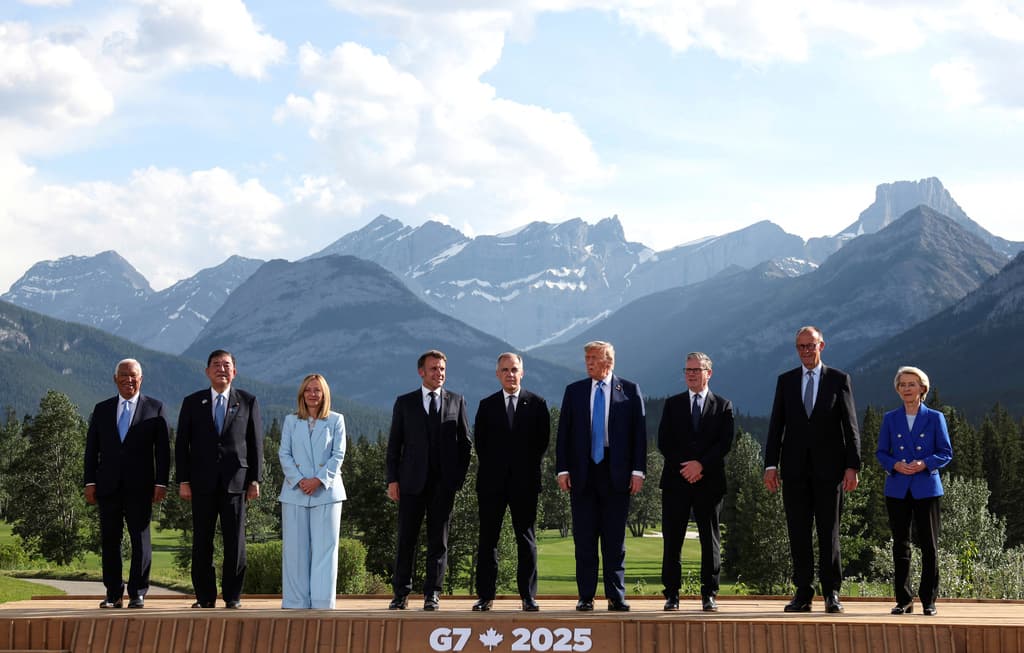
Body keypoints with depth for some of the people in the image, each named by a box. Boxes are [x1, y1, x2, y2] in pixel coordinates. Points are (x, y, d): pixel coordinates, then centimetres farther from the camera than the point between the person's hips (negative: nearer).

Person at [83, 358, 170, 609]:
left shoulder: (154, 409, 6)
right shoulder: (102, 409, 13)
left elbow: (163, 449, 3)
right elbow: (92, 448, 11)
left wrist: (161, 483, -5)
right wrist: (90, 482, 2)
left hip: (139, 486, -2)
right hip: (108, 486, 2)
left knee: (140, 539, -2)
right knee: (109, 540, 3)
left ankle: (137, 593, 4)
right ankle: (113, 594, 10)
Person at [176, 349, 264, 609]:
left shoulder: (248, 402, 7)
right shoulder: (192, 402, 8)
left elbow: (255, 443, 6)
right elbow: (182, 444, 7)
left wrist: (255, 480, 0)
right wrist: (183, 481, -1)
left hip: (235, 481, -1)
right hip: (203, 483, 1)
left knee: (235, 541, 0)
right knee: (202, 541, 2)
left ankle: (232, 596, 9)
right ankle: (205, 596, 9)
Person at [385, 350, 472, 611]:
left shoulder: (456, 402, 9)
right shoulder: (405, 403, 8)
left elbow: (465, 442, 10)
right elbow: (394, 443, 6)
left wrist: (459, 476, 1)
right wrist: (392, 479, -2)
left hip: (444, 482, 0)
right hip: (412, 481, 0)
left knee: (438, 540, 2)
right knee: (406, 538, 1)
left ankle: (432, 594, 7)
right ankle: (401, 593, 9)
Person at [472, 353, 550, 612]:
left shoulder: (536, 404, 5)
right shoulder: (487, 405, 8)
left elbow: (543, 439, 5)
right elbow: (479, 440, 8)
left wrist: (531, 468, 2)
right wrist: (491, 467, 3)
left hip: (525, 481, -1)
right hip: (492, 482, 1)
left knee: (526, 539, 2)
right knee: (488, 539, 2)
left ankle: (528, 596, 5)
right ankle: (485, 595, 5)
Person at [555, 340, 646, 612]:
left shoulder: (630, 391, 4)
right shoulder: (574, 391, 8)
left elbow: (639, 432, 2)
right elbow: (563, 433, 7)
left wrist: (638, 470, -5)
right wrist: (562, 469, -1)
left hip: (616, 474, -1)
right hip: (582, 474, 1)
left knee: (615, 539, 3)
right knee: (584, 538, 3)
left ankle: (616, 597, 8)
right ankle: (586, 597, 8)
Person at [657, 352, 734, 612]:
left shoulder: (723, 405, 8)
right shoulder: (673, 404, 12)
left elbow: (725, 443, -2)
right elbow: (664, 442, 4)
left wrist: (701, 464, -13)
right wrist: (684, 468, -8)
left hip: (709, 481, -1)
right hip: (676, 481, 1)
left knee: (710, 539, 1)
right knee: (672, 539, -1)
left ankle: (709, 595, 6)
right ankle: (672, 594, 4)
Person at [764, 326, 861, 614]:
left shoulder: (839, 379, 4)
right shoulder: (786, 381, 10)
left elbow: (850, 426, 2)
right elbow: (776, 425, 8)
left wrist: (852, 466, -6)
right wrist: (771, 464, -1)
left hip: (828, 468, -2)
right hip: (795, 469, 2)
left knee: (829, 533, 1)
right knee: (798, 534, 3)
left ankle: (832, 593, 7)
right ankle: (803, 593, 8)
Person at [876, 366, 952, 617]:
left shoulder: (935, 418, 3)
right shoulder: (890, 419, 8)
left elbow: (946, 453, 2)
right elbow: (881, 452, 9)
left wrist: (925, 463, -15)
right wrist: (895, 465, -11)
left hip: (926, 488, -2)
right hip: (897, 489, 2)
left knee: (929, 544, -1)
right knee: (900, 544, 4)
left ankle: (928, 600, 6)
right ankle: (903, 599, 10)